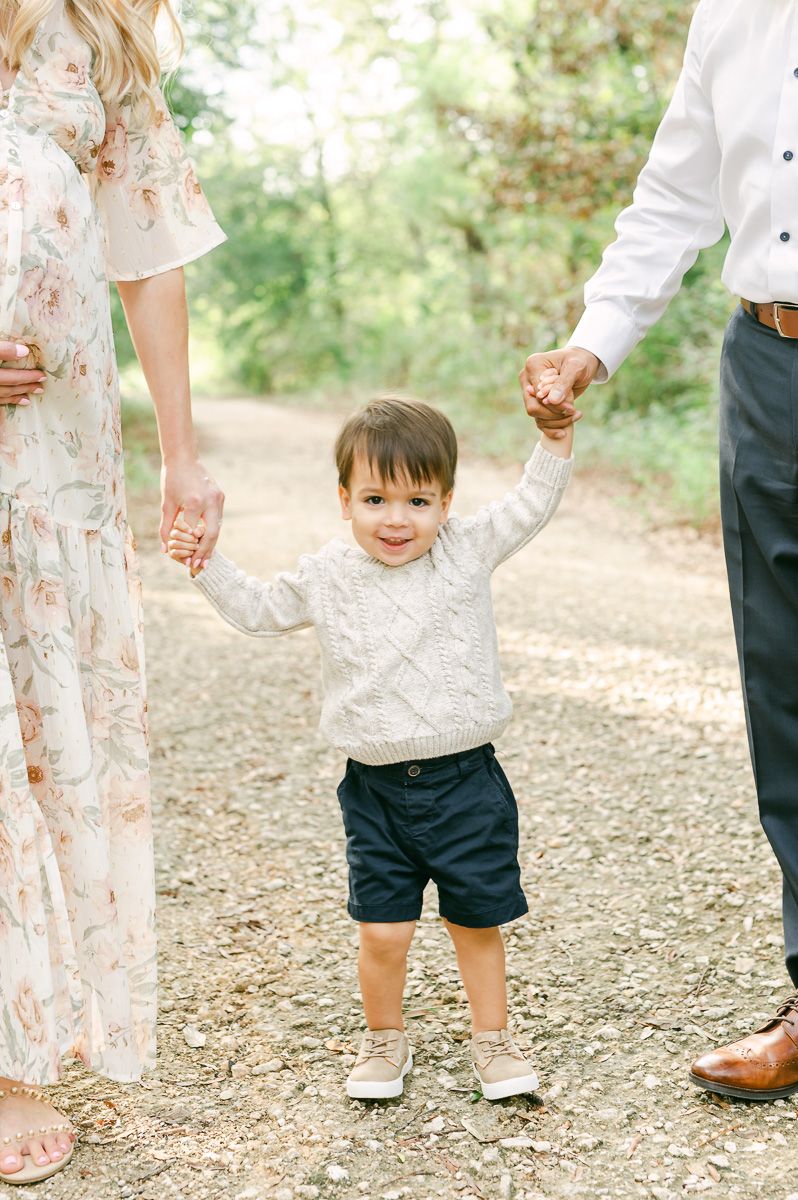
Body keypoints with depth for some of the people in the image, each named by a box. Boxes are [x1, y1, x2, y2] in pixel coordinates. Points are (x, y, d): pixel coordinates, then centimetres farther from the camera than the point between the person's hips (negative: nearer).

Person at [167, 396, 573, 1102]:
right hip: (376, 787, 1)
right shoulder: (327, 578, 2)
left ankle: (493, 1040, 31)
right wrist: (206, 564, 5)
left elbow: (534, 503, 1)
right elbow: (258, 611, 16)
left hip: (466, 780, 0)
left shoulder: (468, 551, -1)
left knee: (477, 921, 11)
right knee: (383, 930, 2)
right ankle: (385, 1040, 28)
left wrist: (555, 429, -11)